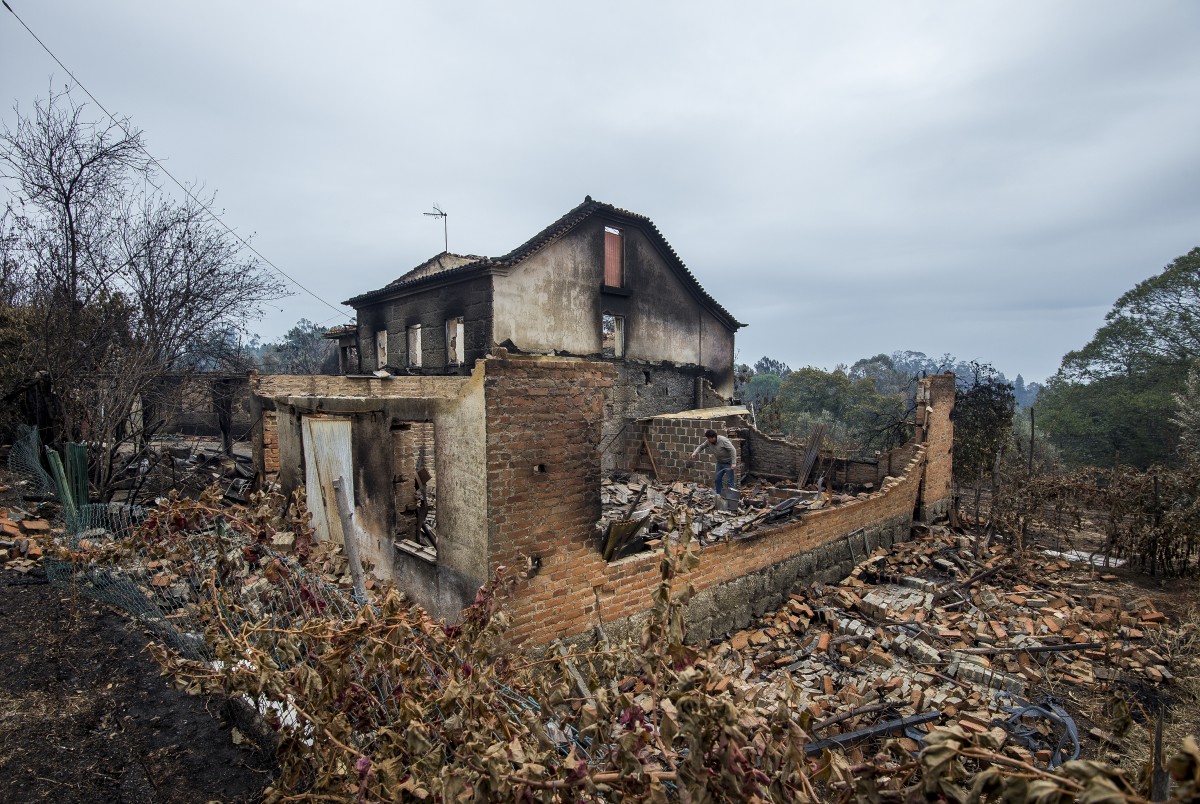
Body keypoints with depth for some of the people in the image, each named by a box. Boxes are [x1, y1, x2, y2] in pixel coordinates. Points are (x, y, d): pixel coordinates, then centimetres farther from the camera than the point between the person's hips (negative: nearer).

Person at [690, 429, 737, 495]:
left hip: (728, 463, -7)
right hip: (720, 462, 7)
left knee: (730, 481, -7)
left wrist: (734, 463, -31)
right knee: (717, 480, 10)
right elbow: (701, 447, 6)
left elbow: (733, 450, -27)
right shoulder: (708, 441, -7)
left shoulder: (723, 440, -26)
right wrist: (695, 452, -14)